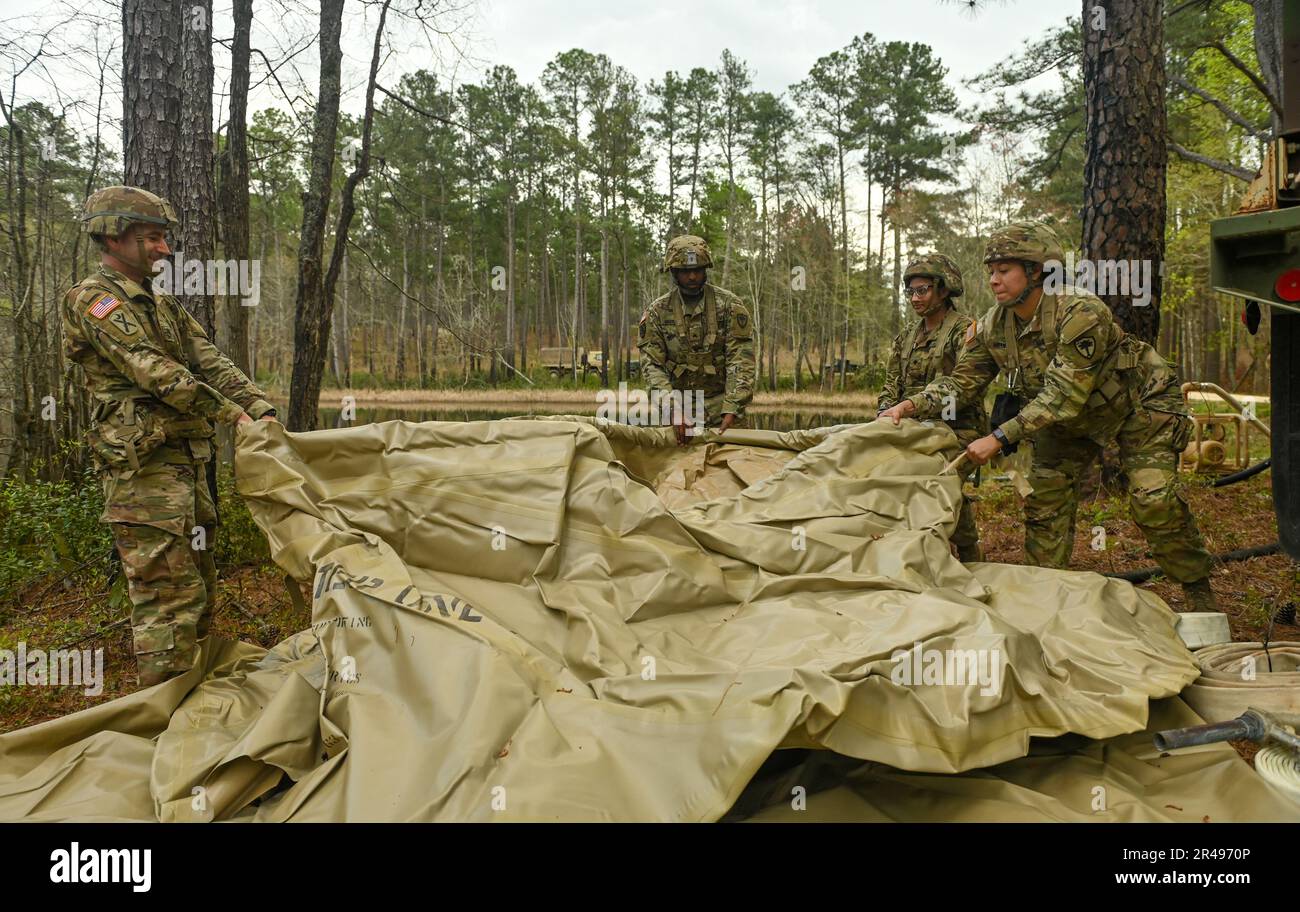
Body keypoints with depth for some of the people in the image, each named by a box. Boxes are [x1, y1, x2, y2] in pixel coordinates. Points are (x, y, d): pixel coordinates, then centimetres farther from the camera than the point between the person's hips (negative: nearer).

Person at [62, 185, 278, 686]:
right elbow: (158, 374, -19)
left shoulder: (161, 303, 19)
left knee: (198, 585, 15)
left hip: (187, 464, 9)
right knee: (169, 596, -10)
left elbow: (210, 361, 8)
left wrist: (261, 409, -6)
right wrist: (233, 414, -19)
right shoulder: (94, 300, -8)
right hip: (145, 470, -9)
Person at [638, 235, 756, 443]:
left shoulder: (729, 305, -3)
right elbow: (652, 365, -6)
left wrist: (731, 411, -22)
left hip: (720, 401, -1)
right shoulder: (657, 312, 1)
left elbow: (741, 361, -10)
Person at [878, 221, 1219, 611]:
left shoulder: (1080, 312, -35)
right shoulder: (994, 325, -14)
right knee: (1044, 496, -3)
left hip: (1138, 402, -6)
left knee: (1154, 499, -14)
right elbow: (963, 380, -11)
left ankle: (1198, 588, 6)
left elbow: (1065, 395, -38)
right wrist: (913, 405, -29)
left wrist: (1000, 438, -42)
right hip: (1073, 417, 6)